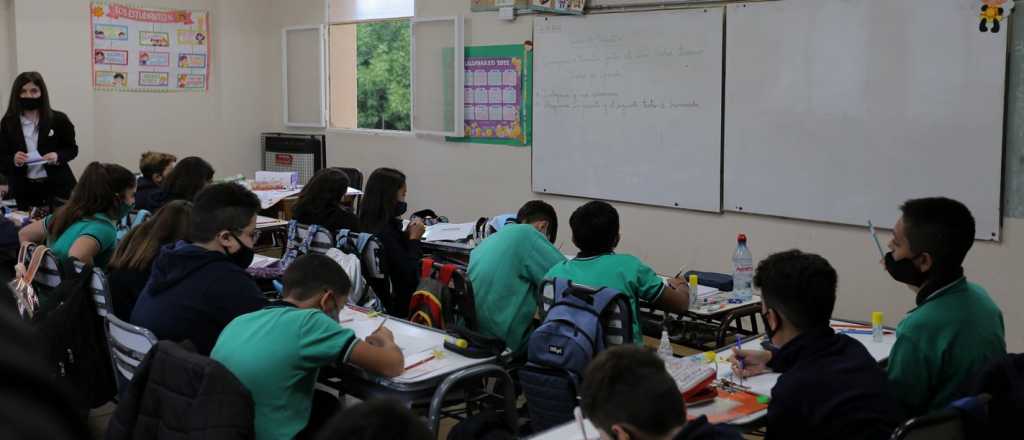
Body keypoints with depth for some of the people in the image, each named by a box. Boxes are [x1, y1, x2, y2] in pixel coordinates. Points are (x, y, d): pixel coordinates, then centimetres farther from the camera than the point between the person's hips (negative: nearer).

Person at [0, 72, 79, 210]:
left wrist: (58, 157, -14)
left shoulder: (58, 119, -2)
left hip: (56, 186, -1)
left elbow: (72, 149, 7)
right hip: (23, 190, 1)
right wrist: (14, 160, -20)